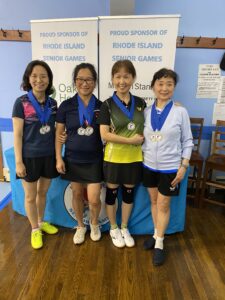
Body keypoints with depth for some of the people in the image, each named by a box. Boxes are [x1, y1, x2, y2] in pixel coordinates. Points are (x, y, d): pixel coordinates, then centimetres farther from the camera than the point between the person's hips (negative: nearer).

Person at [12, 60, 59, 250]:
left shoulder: (52, 103, 3)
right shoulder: (21, 103, -9)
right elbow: (17, 135, -10)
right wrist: (18, 161, -12)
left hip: (49, 155, 4)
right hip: (30, 156, -3)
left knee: (43, 192, 19)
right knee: (30, 196, 11)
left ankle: (41, 222, 42)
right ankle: (35, 230, 32)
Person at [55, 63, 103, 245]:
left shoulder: (101, 106, -2)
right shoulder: (66, 106, -3)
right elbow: (59, 134, 1)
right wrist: (59, 158, -4)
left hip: (95, 160, 0)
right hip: (73, 159, 1)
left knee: (94, 199, 1)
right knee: (77, 194, 14)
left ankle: (94, 224, 34)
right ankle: (80, 226, 39)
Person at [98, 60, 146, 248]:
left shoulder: (141, 103, 3)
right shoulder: (107, 105, -8)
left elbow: (146, 128, 14)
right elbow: (104, 134, -16)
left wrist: (143, 139, -6)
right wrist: (131, 140, -18)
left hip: (134, 158, 3)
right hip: (114, 158, -3)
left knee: (129, 192, 15)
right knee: (112, 193, 11)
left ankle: (124, 228, 37)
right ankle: (114, 229, 35)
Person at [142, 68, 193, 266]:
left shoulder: (180, 111, -9)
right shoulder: (147, 111, -1)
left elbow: (187, 141, -5)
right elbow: (143, 138, 6)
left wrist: (184, 166, -9)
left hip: (170, 167, -3)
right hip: (149, 165, 3)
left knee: (163, 205, 7)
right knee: (154, 201, 16)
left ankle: (159, 244, 26)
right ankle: (156, 234, 37)